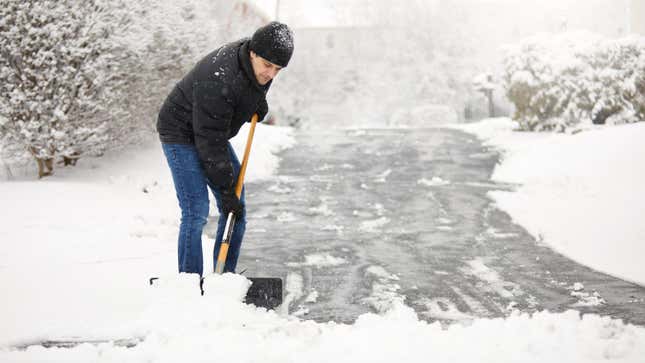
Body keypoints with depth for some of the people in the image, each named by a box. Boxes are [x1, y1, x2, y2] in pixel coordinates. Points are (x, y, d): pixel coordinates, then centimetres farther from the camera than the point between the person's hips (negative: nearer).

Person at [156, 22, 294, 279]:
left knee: (237, 211, 4)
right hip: (181, 133, -8)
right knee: (196, 212, -17)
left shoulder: (259, 63, -12)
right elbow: (210, 144, -31)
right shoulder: (218, 82, -37)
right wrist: (226, 190, -26)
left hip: (213, 131, 8)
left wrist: (259, 103, 7)